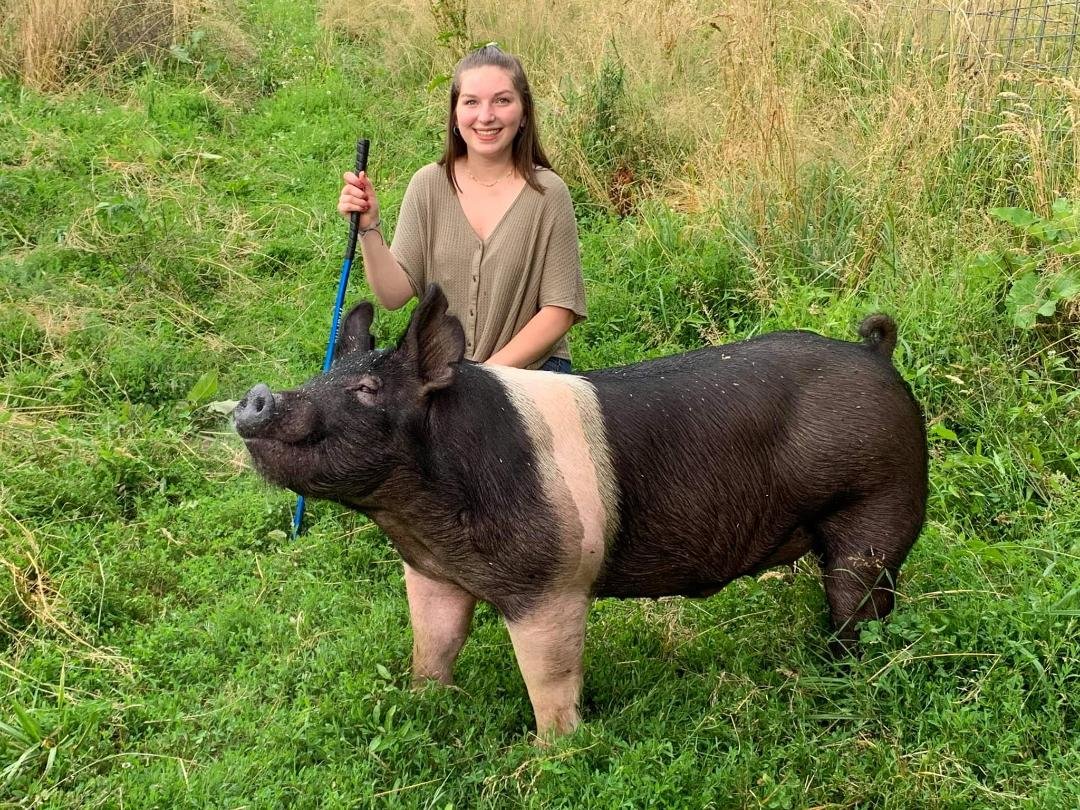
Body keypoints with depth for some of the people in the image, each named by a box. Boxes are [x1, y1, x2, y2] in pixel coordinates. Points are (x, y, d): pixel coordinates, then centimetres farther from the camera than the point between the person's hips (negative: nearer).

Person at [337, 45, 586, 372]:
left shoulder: (547, 193, -8)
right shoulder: (428, 185, -1)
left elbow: (559, 309, -6)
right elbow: (393, 295, -2)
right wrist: (369, 228, -17)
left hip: (529, 368, -2)